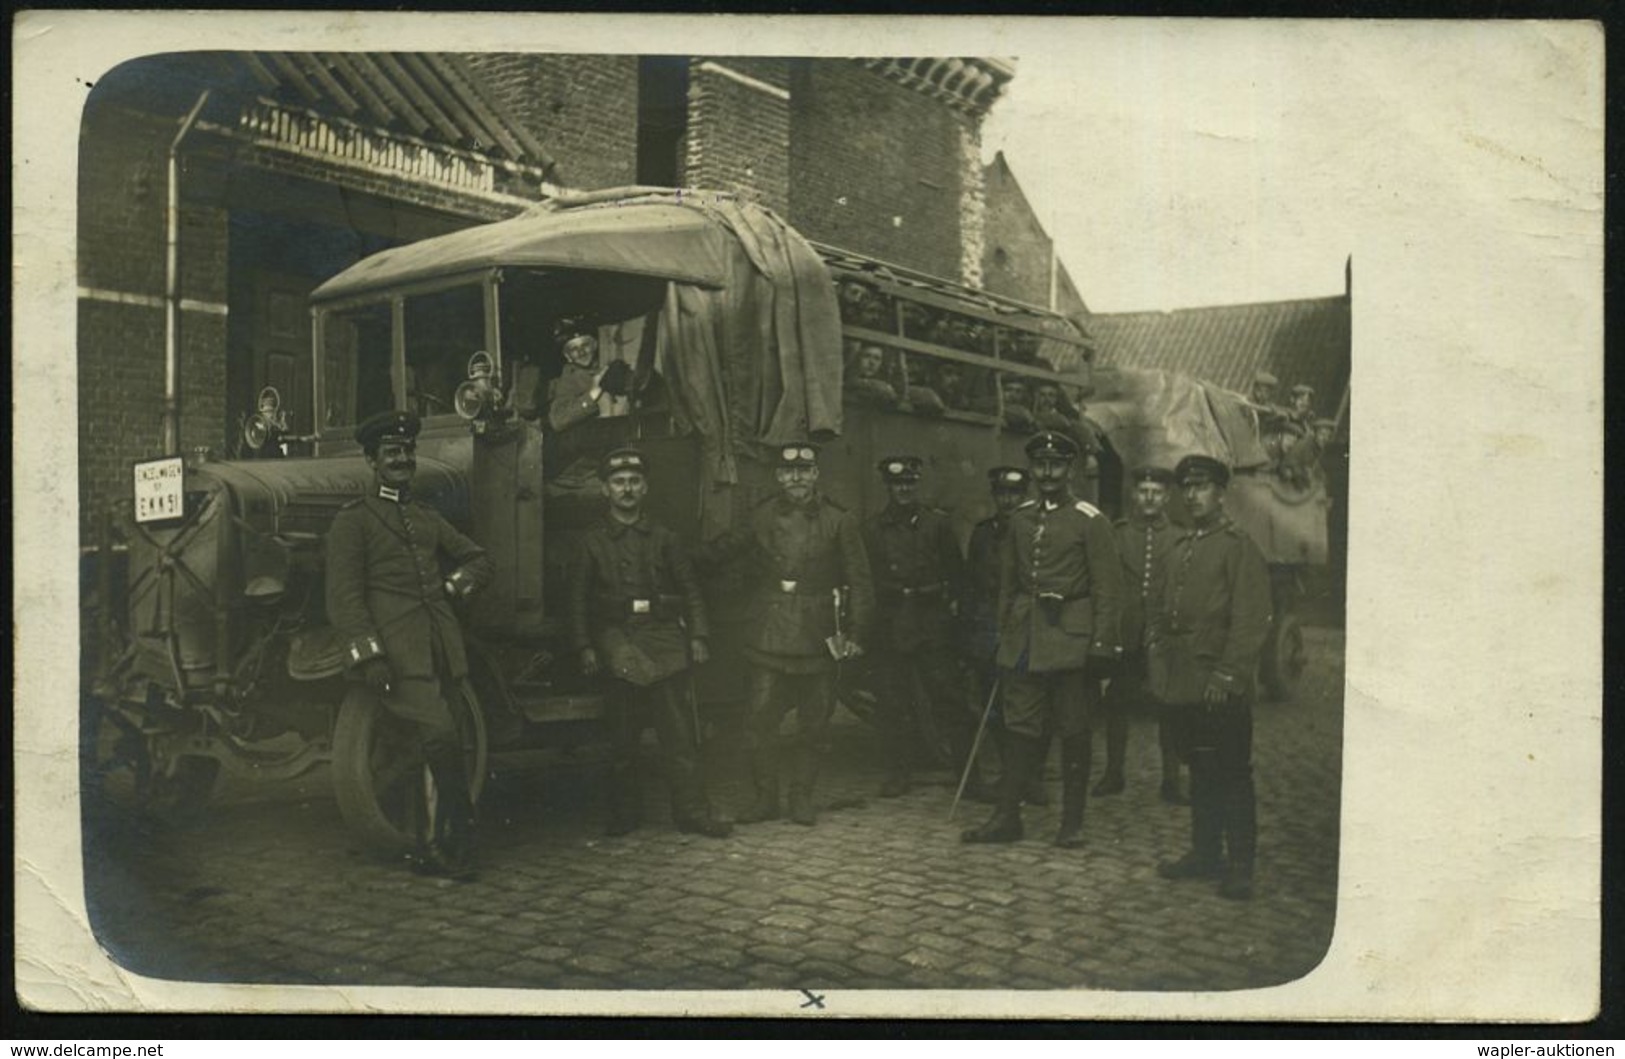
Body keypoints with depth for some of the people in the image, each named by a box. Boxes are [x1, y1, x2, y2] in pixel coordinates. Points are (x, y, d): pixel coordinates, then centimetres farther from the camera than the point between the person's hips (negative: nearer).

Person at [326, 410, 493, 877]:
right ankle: (458, 836, -3)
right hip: (398, 655, -6)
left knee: (435, 750, 3)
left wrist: (454, 586, 9)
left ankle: (430, 848, 12)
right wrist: (368, 655, -14)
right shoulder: (353, 520, 5)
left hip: (443, 653, 6)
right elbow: (345, 596, -4)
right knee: (440, 736, -18)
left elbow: (478, 559, 30)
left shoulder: (428, 518, 24)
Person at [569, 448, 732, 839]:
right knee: (622, 737, 1)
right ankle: (623, 813, 14)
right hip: (618, 642, -1)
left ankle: (692, 810, 2)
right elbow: (579, 599, 7)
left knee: (680, 730, -3)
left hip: (665, 640, 1)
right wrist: (585, 647, -2)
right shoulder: (592, 542, 8)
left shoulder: (664, 538, 12)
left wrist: (697, 637, 3)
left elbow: (690, 590, 12)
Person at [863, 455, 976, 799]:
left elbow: (955, 570, 11)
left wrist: (952, 601, 2)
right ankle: (897, 773, 13)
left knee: (947, 694, -1)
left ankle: (966, 769, 9)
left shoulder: (938, 523, 6)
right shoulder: (872, 529, 8)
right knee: (893, 700, 4)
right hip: (890, 624, 1)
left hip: (933, 622, -1)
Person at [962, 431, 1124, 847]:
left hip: (1070, 638, -4)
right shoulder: (1020, 518, 11)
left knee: (1073, 732, 4)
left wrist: (1102, 643, -12)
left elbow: (1108, 587, -7)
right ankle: (1006, 817, 12)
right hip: (1025, 637, 4)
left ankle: (1072, 823, 14)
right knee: (1021, 728, 6)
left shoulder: (1089, 521, -4)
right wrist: (1004, 633, 12)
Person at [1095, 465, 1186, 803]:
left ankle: (1171, 780, 16)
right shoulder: (1117, 533, 4)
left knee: (1168, 709, 5)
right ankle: (1113, 774, 21)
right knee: (1115, 705, 6)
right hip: (1125, 636, 1)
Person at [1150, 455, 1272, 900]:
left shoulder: (1239, 546, -7)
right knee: (1200, 773, 14)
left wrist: (1227, 676, -17)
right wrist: (1158, 653, 11)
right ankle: (1205, 854, 23)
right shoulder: (1180, 549, 16)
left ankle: (1240, 867, 7)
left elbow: (1251, 621, -13)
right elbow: (1162, 610, 23)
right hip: (1184, 687, 7)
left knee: (1233, 776, 0)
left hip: (1222, 691, -7)